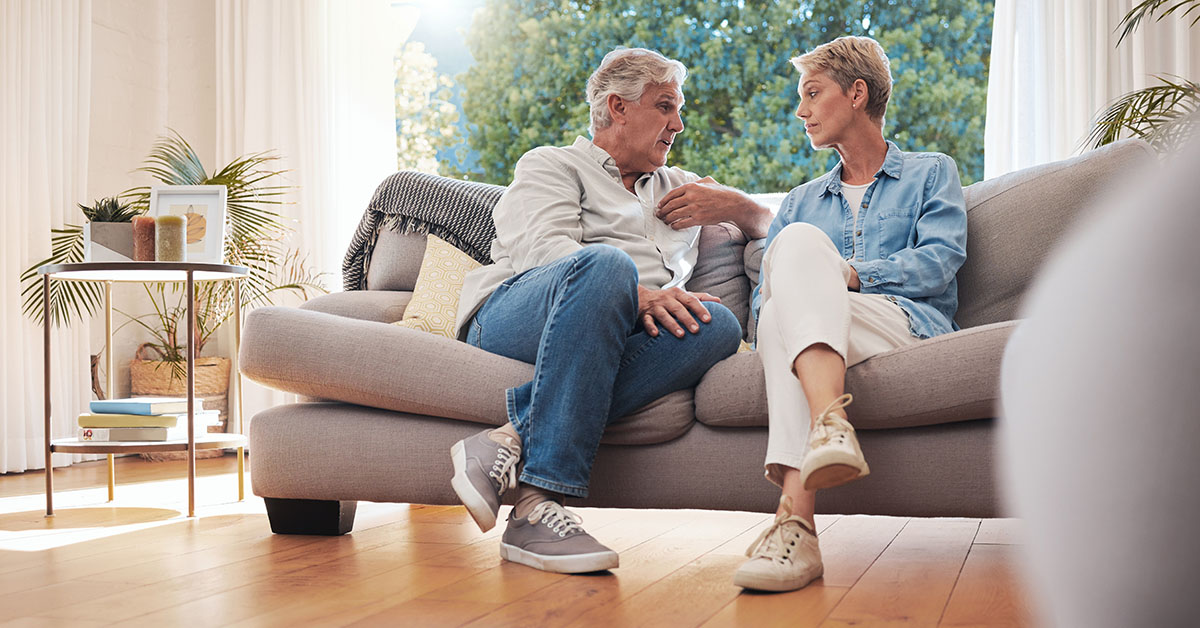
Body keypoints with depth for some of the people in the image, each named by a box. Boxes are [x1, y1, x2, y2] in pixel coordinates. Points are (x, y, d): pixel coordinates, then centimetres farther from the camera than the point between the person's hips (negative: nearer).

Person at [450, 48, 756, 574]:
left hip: (616, 342, 5)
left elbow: (772, 224, 43)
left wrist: (729, 202, 17)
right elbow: (542, 249, -2)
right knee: (605, 263, -37)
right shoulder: (551, 165, 19)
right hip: (512, 321, -4)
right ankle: (536, 508, -42)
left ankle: (512, 440, -38)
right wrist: (636, 294, -20)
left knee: (718, 326, -28)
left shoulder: (678, 188, 36)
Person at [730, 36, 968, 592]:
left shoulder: (931, 173, 22)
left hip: (907, 325, -3)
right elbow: (764, 298, 19)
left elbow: (937, 263, 2)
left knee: (800, 242, -31)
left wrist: (842, 273, -9)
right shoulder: (802, 201, 34)